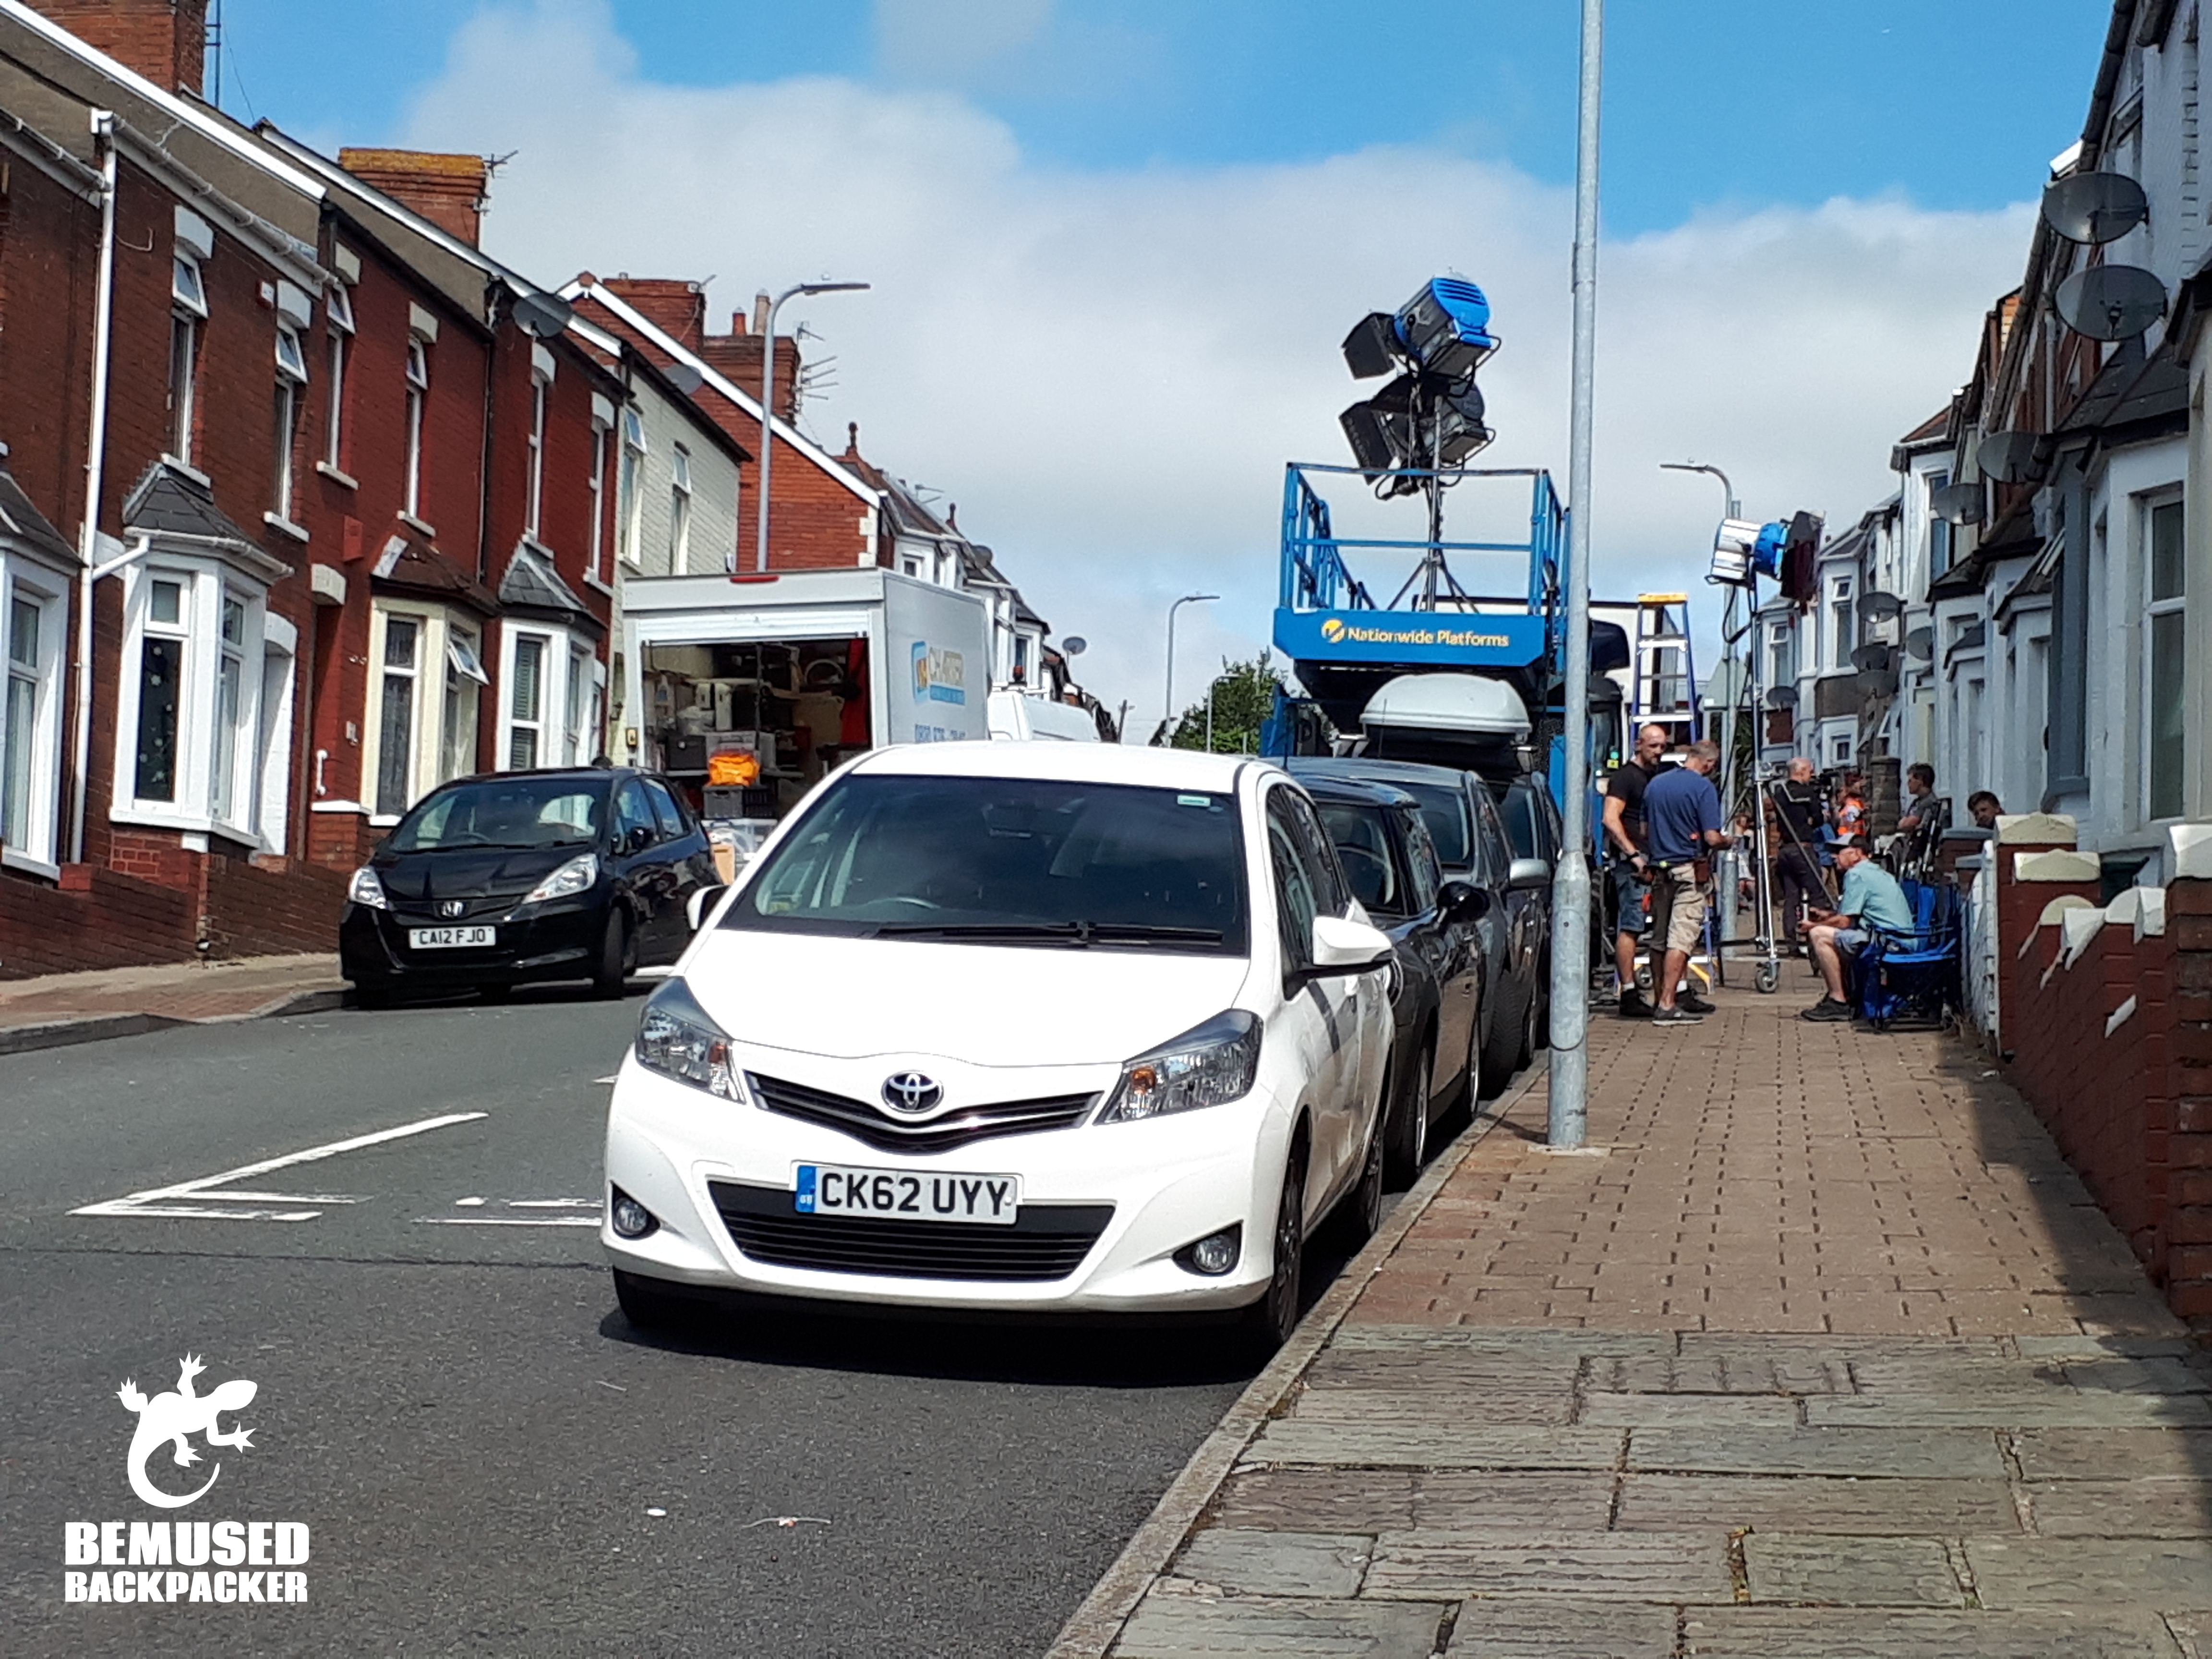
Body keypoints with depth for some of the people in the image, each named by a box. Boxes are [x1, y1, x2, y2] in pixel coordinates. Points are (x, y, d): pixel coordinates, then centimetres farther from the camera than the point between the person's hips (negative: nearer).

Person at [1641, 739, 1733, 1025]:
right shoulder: (1703, 787, -10)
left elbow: (1644, 830, 18)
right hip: (1688, 870, -7)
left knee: (1659, 938, 11)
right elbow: (1712, 838, -14)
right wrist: (1727, 841, 6)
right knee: (1681, 938, -8)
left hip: (1659, 869, 7)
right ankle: (1667, 1006, -13)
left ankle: (1661, 999, 17)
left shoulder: (1655, 784, 10)